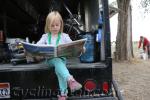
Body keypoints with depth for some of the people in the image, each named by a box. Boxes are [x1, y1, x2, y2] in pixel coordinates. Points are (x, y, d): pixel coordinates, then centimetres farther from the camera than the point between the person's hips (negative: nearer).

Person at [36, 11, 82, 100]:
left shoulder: (64, 36, 8)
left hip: (61, 58, 0)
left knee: (59, 69, -32)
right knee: (57, 61, -35)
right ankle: (70, 80, -53)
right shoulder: (45, 36, 13)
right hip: (50, 59, 0)